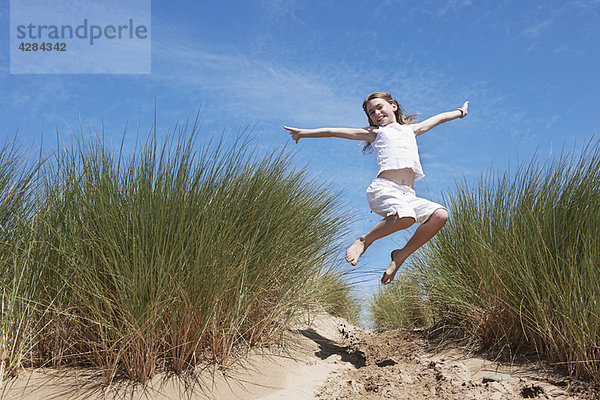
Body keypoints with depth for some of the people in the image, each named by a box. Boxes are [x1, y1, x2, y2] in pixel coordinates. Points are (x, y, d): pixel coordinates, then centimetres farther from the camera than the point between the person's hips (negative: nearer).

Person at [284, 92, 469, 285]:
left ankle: (401, 255, -7)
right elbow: (335, 132, 18)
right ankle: (364, 241, -9)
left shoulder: (410, 129, 34)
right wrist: (303, 132, 16)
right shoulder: (375, 132, 23)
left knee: (440, 214, -22)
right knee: (405, 217, -36)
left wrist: (460, 111, 62)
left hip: (408, 195, 5)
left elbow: (437, 119, 50)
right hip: (383, 188, -5)